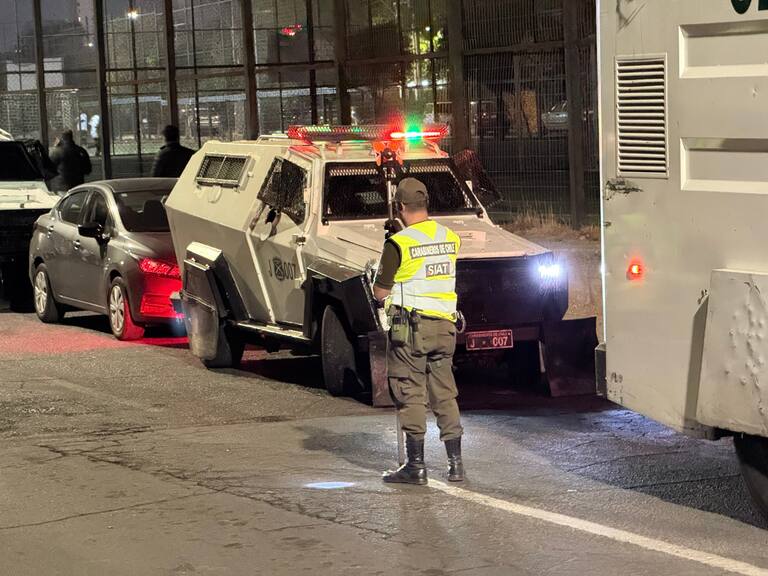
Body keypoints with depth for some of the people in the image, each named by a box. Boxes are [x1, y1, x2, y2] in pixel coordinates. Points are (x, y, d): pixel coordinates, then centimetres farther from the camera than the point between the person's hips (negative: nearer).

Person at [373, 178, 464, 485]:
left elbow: (380, 293, -9)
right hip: (444, 326, 6)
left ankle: (416, 466, 3)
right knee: (445, 395, 12)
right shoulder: (450, 238, 6)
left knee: (411, 397, 1)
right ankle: (456, 463, 13)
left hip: (411, 326, -6)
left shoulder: (398, 244, -12)